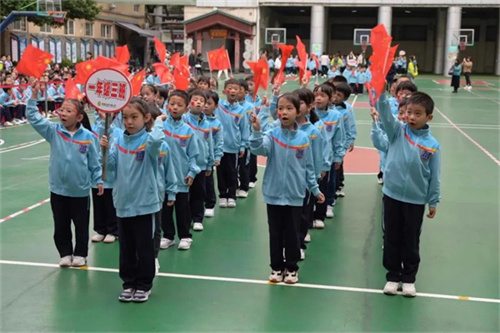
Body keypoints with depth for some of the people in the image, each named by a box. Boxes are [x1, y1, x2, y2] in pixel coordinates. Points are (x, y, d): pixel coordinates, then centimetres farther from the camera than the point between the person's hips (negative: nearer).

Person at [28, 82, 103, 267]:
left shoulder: (87, 137, -10)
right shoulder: (53, 131, -5)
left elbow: (94, 162, -3)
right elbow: (34, 118, -10)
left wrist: (98, 180, -1)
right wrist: (34, 96, -19)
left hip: (80, 190, -2)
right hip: (58, 188, 2)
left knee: (81, 225, 12)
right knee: (60, 225, 14)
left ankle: (80, 254, 28)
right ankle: (65, 253, 29)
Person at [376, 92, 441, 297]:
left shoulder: (433, 145, -6)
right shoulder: (397, 131, -4)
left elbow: (434, 177, -1)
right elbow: (385, 112, -21)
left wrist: (433, 202, 2)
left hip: (416, 200, -1)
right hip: (392, 195, 1)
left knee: (411, 241, 12)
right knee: (392, 239, 12)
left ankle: (409, 278, 29)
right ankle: (393, 276, 28)